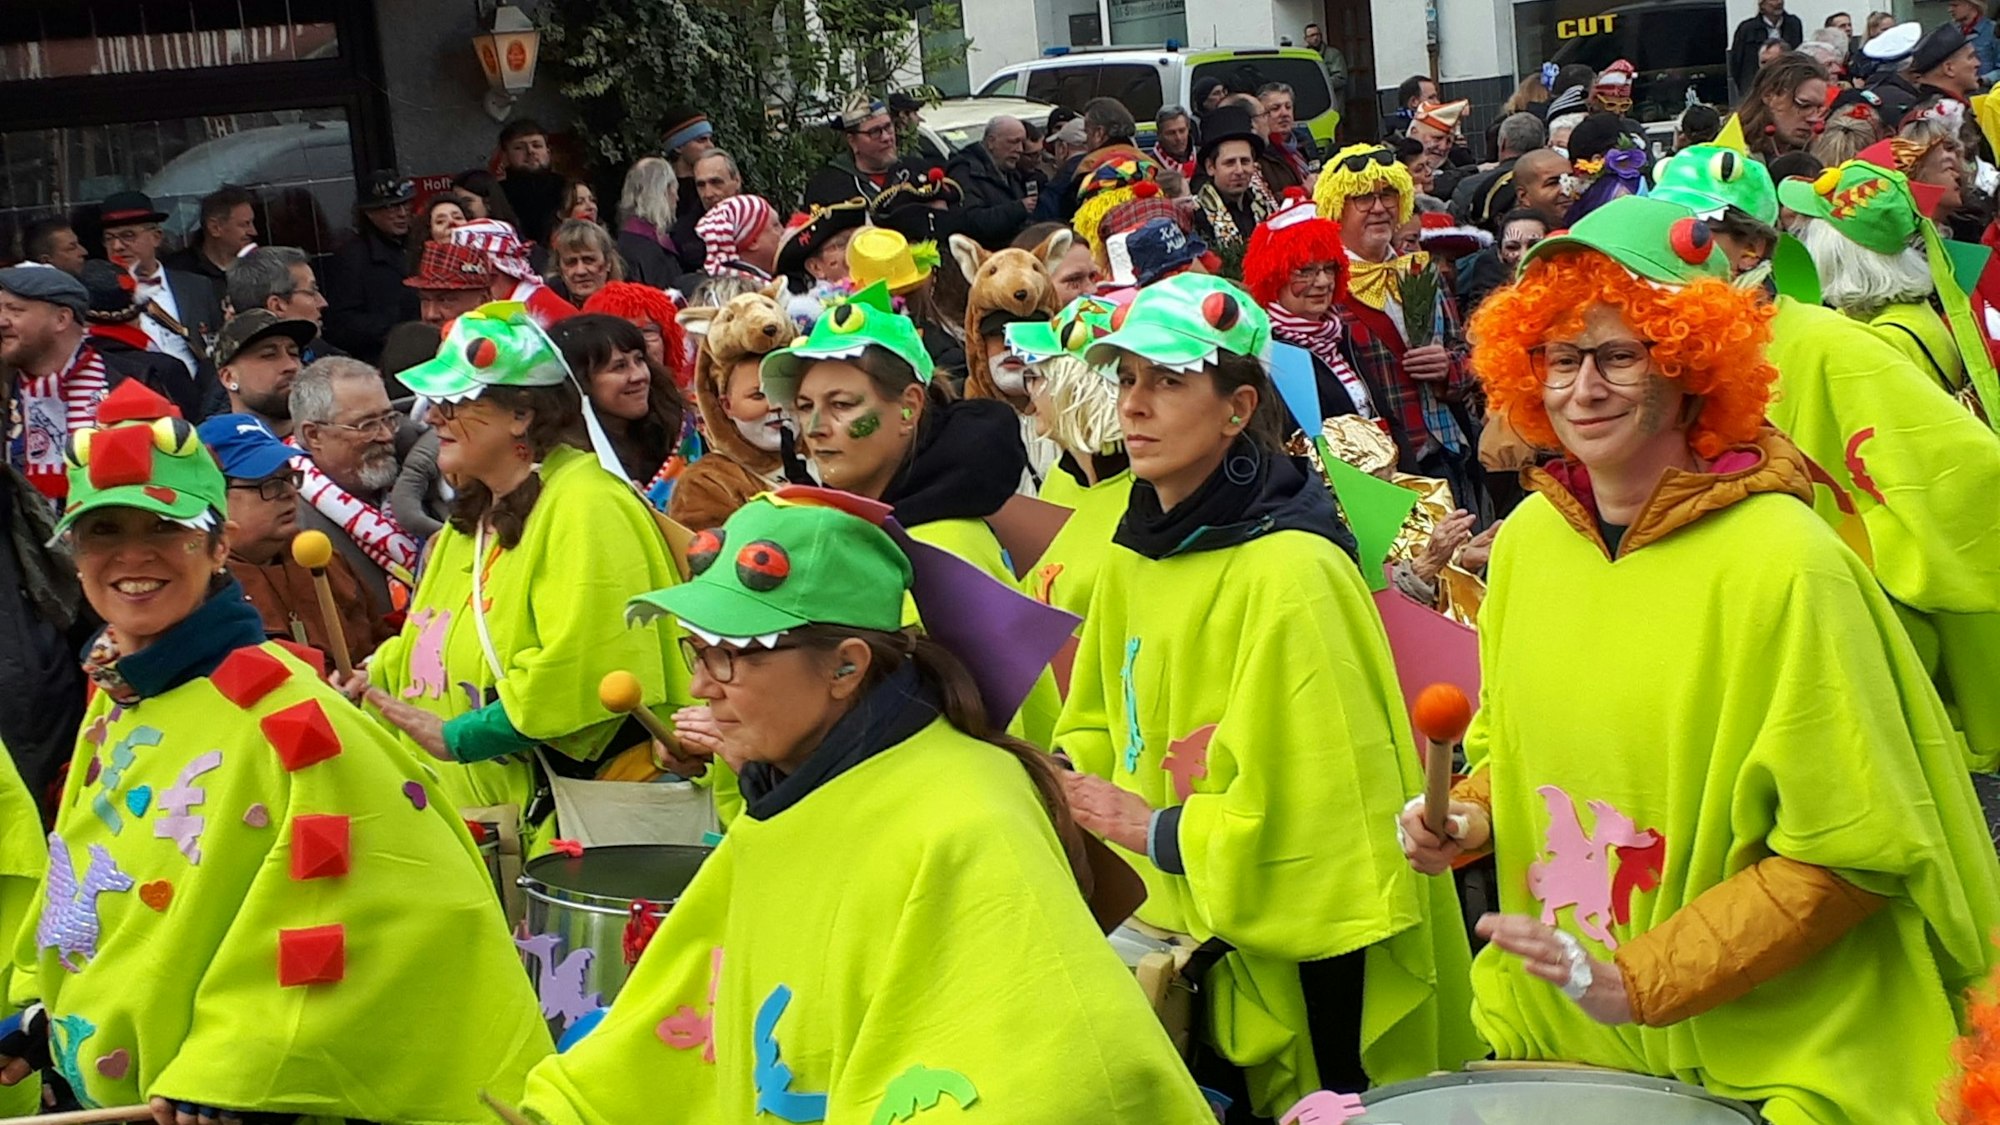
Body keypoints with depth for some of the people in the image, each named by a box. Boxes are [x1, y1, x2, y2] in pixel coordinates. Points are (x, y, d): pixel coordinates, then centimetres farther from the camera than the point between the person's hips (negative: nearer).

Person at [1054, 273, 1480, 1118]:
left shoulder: (1288, 571, -19)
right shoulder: (1131, 558, 7)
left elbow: (1317, 801, -23)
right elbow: (1098, 733, 16)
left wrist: (1161, 833, -16)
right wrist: (1055, 789, -3)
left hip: (1310, 960, -7)